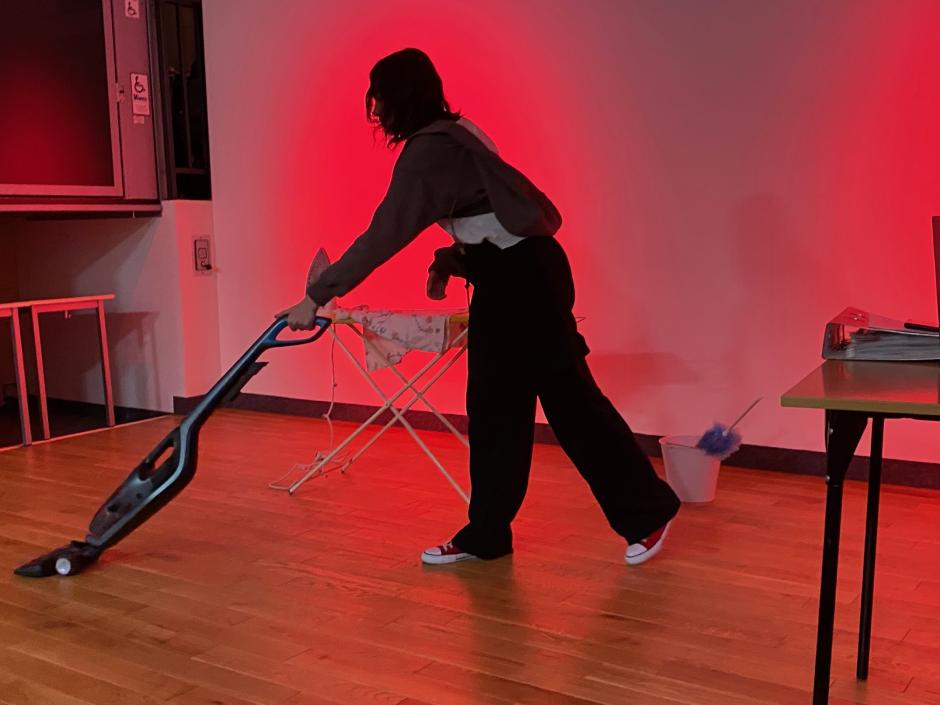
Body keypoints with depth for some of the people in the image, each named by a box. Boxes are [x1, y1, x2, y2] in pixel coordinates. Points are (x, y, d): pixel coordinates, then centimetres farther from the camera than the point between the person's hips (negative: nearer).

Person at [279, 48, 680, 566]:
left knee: (571, 400, -1)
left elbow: (384, 236, -23)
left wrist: (316, 296, -20)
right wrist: (447, 263, 10)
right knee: (495, 409, 11)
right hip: (507, 278, 10)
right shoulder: (451, 135, 14)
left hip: (525, 279, -10)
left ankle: (649, 513, 14)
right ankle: (485, 534, 20)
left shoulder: (429, 150, -17)